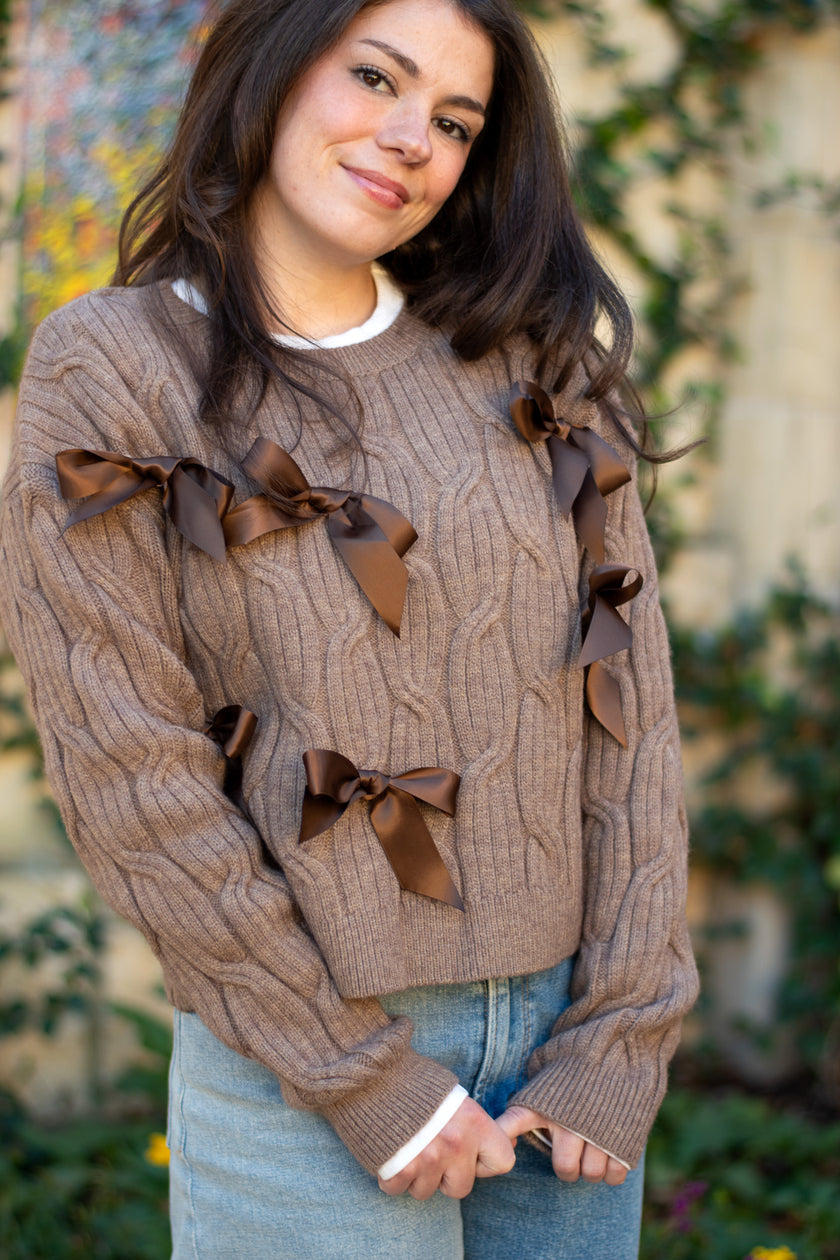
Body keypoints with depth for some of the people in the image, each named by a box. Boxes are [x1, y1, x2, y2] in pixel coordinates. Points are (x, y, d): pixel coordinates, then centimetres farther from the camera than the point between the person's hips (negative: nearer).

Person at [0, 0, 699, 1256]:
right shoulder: (109, 374, -5)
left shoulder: (530, 353, 5)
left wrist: (621, 1037, -5)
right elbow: (133, 774, -11)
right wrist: (361, 1077, -12)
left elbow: (630, 696, 2)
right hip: (304, 1068, -3)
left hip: (569, 1026, 4)